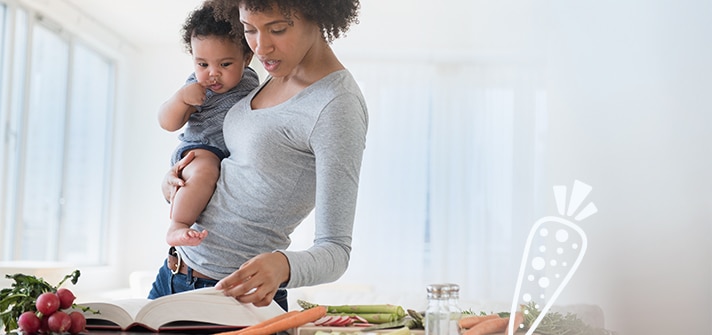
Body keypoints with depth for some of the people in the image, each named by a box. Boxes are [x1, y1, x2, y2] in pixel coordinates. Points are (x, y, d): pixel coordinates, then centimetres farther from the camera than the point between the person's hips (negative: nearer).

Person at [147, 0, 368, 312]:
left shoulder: (338, 105, -21)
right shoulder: (278, 78, 4)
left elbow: (334, 250, -22)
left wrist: (282, 266, -42)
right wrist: (173, 179, 5)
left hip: (236, 296, -9)